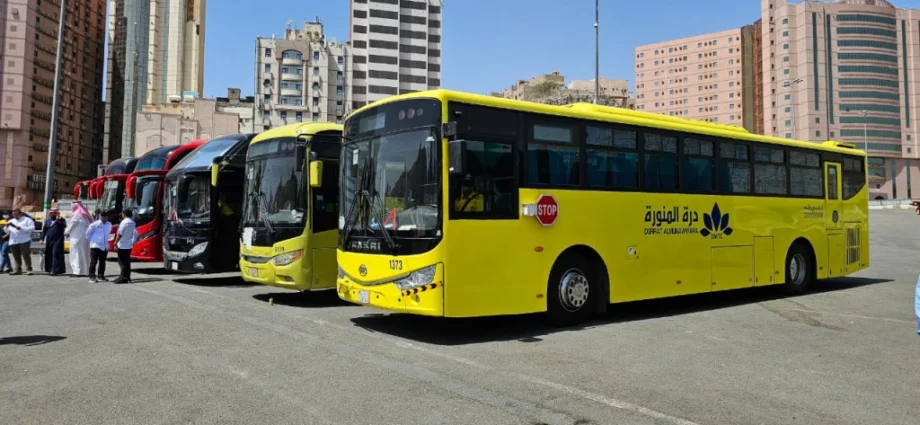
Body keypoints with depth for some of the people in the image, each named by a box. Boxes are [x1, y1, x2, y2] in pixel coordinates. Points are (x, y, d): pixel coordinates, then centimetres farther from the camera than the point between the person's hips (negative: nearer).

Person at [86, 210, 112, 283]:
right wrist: (91, 241, 8)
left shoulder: (109, 224, 6)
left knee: (102, 262, 12)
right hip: (95, 246, -5)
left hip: (105, 246, 5)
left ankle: (101, 276, 21)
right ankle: (92, 277, 0)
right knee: (93, 262, -4)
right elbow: (88, 233, 0)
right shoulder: (94, 224, -10)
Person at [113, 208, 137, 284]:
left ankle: (123, 278, -3)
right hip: (129, 245, 7)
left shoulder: (124, 222, -15)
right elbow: (135, 233, 13)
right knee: (127, 261, 12)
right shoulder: (133, 223, 9)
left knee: (122, 262, -3)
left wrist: (115, 243, -11)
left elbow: (119, 234, -17)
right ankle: (127, 277, 15)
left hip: (122, 245, -7)